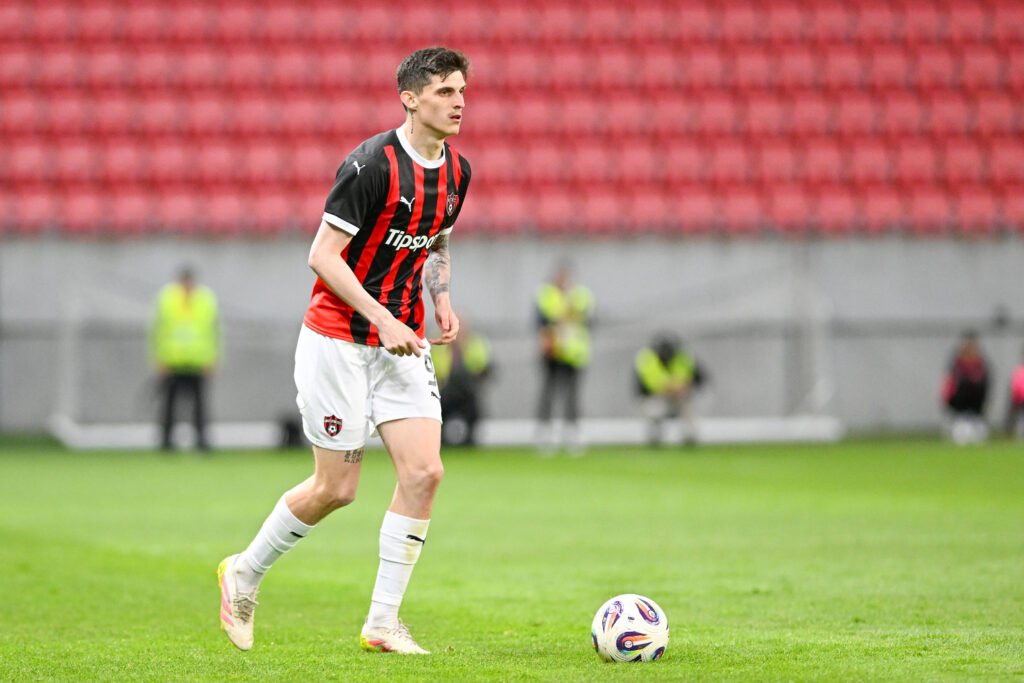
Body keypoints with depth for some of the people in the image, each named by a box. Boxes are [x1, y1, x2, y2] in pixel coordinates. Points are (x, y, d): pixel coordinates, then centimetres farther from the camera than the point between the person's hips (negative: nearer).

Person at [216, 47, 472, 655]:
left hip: (403, 341, 6)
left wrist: (442, 301, 5)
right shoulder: (373, 164, -17)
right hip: (339, 338, -6)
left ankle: (383, 622, -1)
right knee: (337, 488, -2)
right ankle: (245, 573, 24)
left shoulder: (455, 171, 6)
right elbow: (323, 255, -17)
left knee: (424, 472, -9)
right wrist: (383, 319, -22)